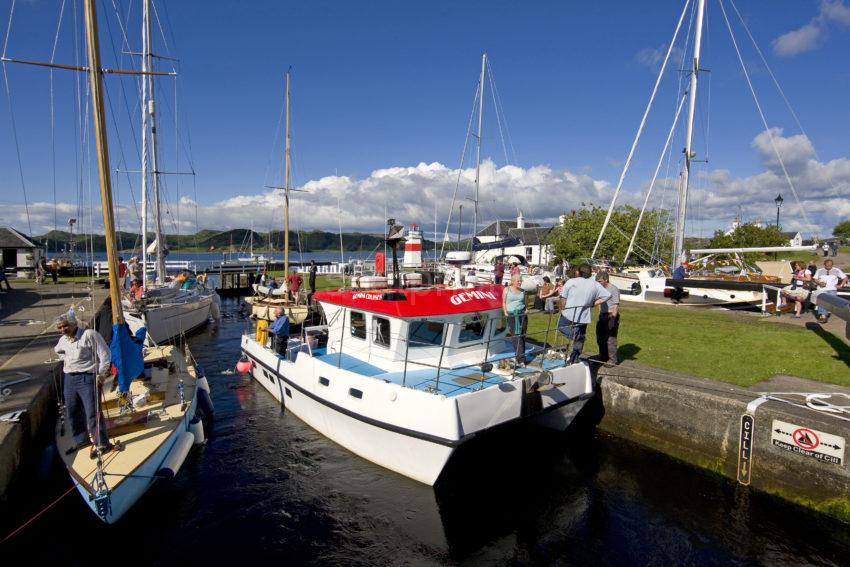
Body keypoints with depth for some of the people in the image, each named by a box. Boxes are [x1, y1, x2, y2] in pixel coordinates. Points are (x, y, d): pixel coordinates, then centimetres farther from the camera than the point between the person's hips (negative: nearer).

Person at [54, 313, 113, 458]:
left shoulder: (89, 334, -12)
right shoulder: (63, 340, 11)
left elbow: (105, 354, -14)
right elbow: (58, 350, 36)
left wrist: (101, 375, -16)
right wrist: (66, 360, 18)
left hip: (87, 378, -8)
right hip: (69, 379, 8)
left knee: (93, 413, -7)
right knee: (72, 412, 17)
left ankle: (102, 444, 2)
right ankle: (81, 439, 36)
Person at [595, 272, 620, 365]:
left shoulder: (614, 289, -10)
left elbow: (616, 305, -15)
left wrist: (613, 318, -21)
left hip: (611, 316, -8)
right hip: (602, 315, 9)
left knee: (610, 339, -7)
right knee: (600, 338, 13)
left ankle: (613, 360, 2)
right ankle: (603, 358, 27)